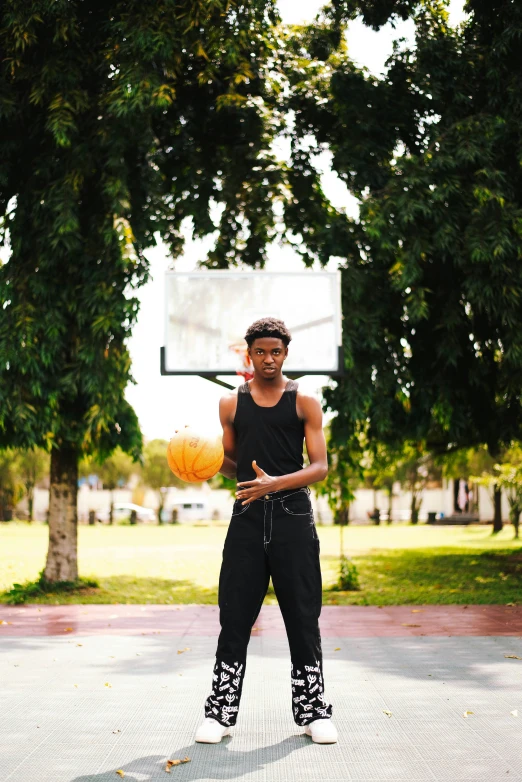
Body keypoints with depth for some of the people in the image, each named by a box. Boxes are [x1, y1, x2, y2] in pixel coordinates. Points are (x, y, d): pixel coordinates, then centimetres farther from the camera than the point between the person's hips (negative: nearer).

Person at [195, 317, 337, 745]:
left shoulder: (304, 402, 3)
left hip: (293, 516, -1)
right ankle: (220, 712, 11)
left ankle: (313, 710, 16)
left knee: (303, 617, 4)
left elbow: (320, 467, -5)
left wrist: (275, 483, -21)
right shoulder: (231, 404, 9)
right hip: (248, 516, 2)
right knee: (235, 617, 2)